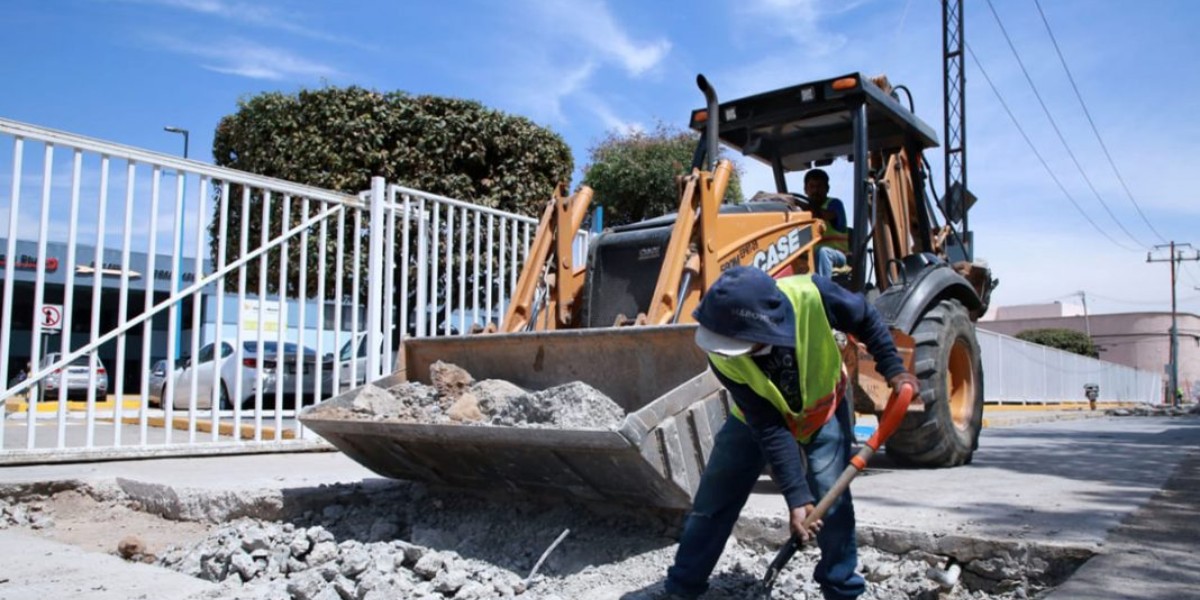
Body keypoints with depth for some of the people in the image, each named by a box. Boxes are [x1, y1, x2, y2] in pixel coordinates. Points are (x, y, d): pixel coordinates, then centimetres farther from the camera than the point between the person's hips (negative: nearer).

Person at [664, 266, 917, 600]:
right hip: (756, 421, 1)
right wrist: (796, 496, -30)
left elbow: (865, 319, -15)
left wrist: (893, 368, -18)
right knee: (712, 503, 2)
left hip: (823, 410, 0)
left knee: (832, 505, -10)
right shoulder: (723, 356, -35)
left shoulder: (810, 296, -39)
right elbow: (769, 430, -29)